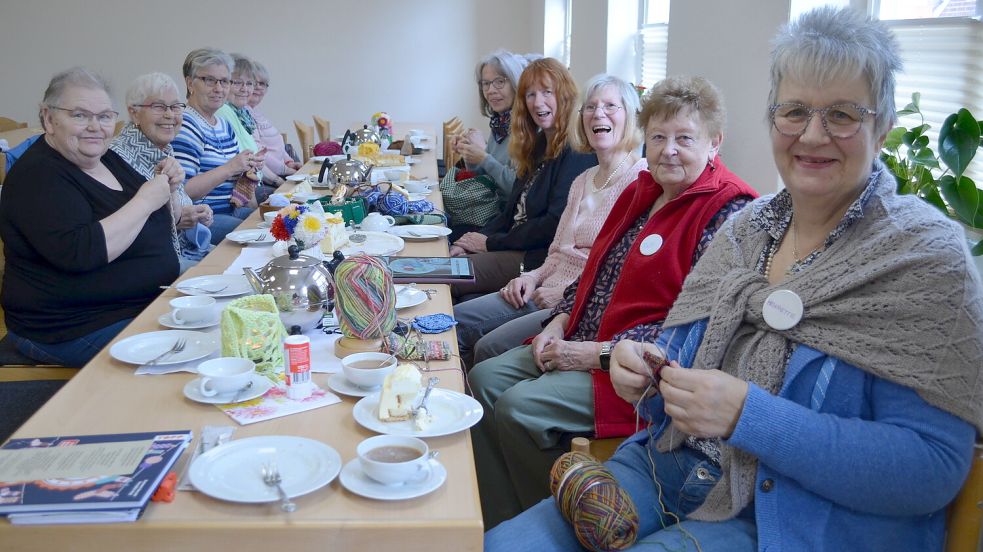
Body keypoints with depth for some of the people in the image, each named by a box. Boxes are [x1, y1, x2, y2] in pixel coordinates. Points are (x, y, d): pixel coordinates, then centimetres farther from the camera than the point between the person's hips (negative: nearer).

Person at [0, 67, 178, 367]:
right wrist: (145, 201, -21)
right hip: (77, 330, -8)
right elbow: (80, 253, -30)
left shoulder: (106, 158, 10)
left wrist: (164, 186, -1)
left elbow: (149, 228, 19)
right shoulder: (37, 176, -15)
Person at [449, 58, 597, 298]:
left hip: (541, 258, -9)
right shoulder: (538, 145, 16)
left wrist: (492, 242, -10)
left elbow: (556, 224, -19)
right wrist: (473, 240, 0)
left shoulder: (577, 153, -14)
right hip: (517, 249, 9)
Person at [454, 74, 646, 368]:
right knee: (456, 320, 0)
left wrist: (567, 291, -17)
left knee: (492, 345, -22)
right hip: (548, 294, 9)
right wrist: (534, 277, 3)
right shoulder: (583, 181, 19)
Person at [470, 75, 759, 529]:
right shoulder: (642, 192, 12)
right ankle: (498, 527, 8)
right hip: (582, 343, 9)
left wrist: (598, 353, -21)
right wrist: (559, 323, 1)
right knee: (485, 377, 0)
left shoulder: (728, 212, -16)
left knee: (520, 408, -20)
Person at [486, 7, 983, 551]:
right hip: (671, 467, 6)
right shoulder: (747, 226, 8)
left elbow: (933, 469, -17)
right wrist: (646, 370, -8)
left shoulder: (926, 256, -10)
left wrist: (747, 414, -25)